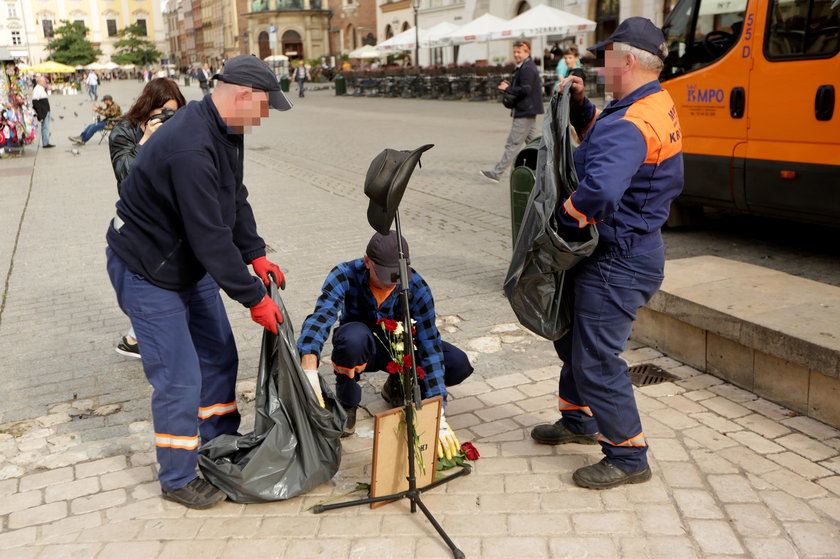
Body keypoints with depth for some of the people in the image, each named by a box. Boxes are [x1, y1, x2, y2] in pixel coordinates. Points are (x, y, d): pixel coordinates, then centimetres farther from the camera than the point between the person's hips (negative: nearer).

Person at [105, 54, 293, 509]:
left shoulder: (227, 131, -1)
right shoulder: (190, 148, -33)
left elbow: (236, 199, 9)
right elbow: (211, 238, -33)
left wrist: (256, 255, -1)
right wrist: (254, 298, -26)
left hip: (191, 262, 10)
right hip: (146, 270, -10)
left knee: (219, 356, 15)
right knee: (180, 378, -4)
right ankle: (178, 479, 15)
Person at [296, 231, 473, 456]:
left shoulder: (417, 287, -24)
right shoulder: (344, 275, -27)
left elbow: (429, 345, -27)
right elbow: (319, 318, -41)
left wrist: (438, 416, -33)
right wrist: (309, 372, -60)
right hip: (360, 351, -2)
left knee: (459, 365, -21)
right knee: (354, 335, -39)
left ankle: (397, 385, 9)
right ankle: (346, 403, -10)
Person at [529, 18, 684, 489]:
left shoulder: (630, 126, -26)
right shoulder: (658, 106, 9)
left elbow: (600, 190, -42)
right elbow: (598, 136, 23)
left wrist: (566, 219, -24)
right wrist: (580, 105, 6)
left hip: (618, 260, -11)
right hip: (629, 250, 11)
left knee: (596, 358, -3)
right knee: (572, 335, 23)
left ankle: (628, 457, 12)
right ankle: (579, 421, 41)